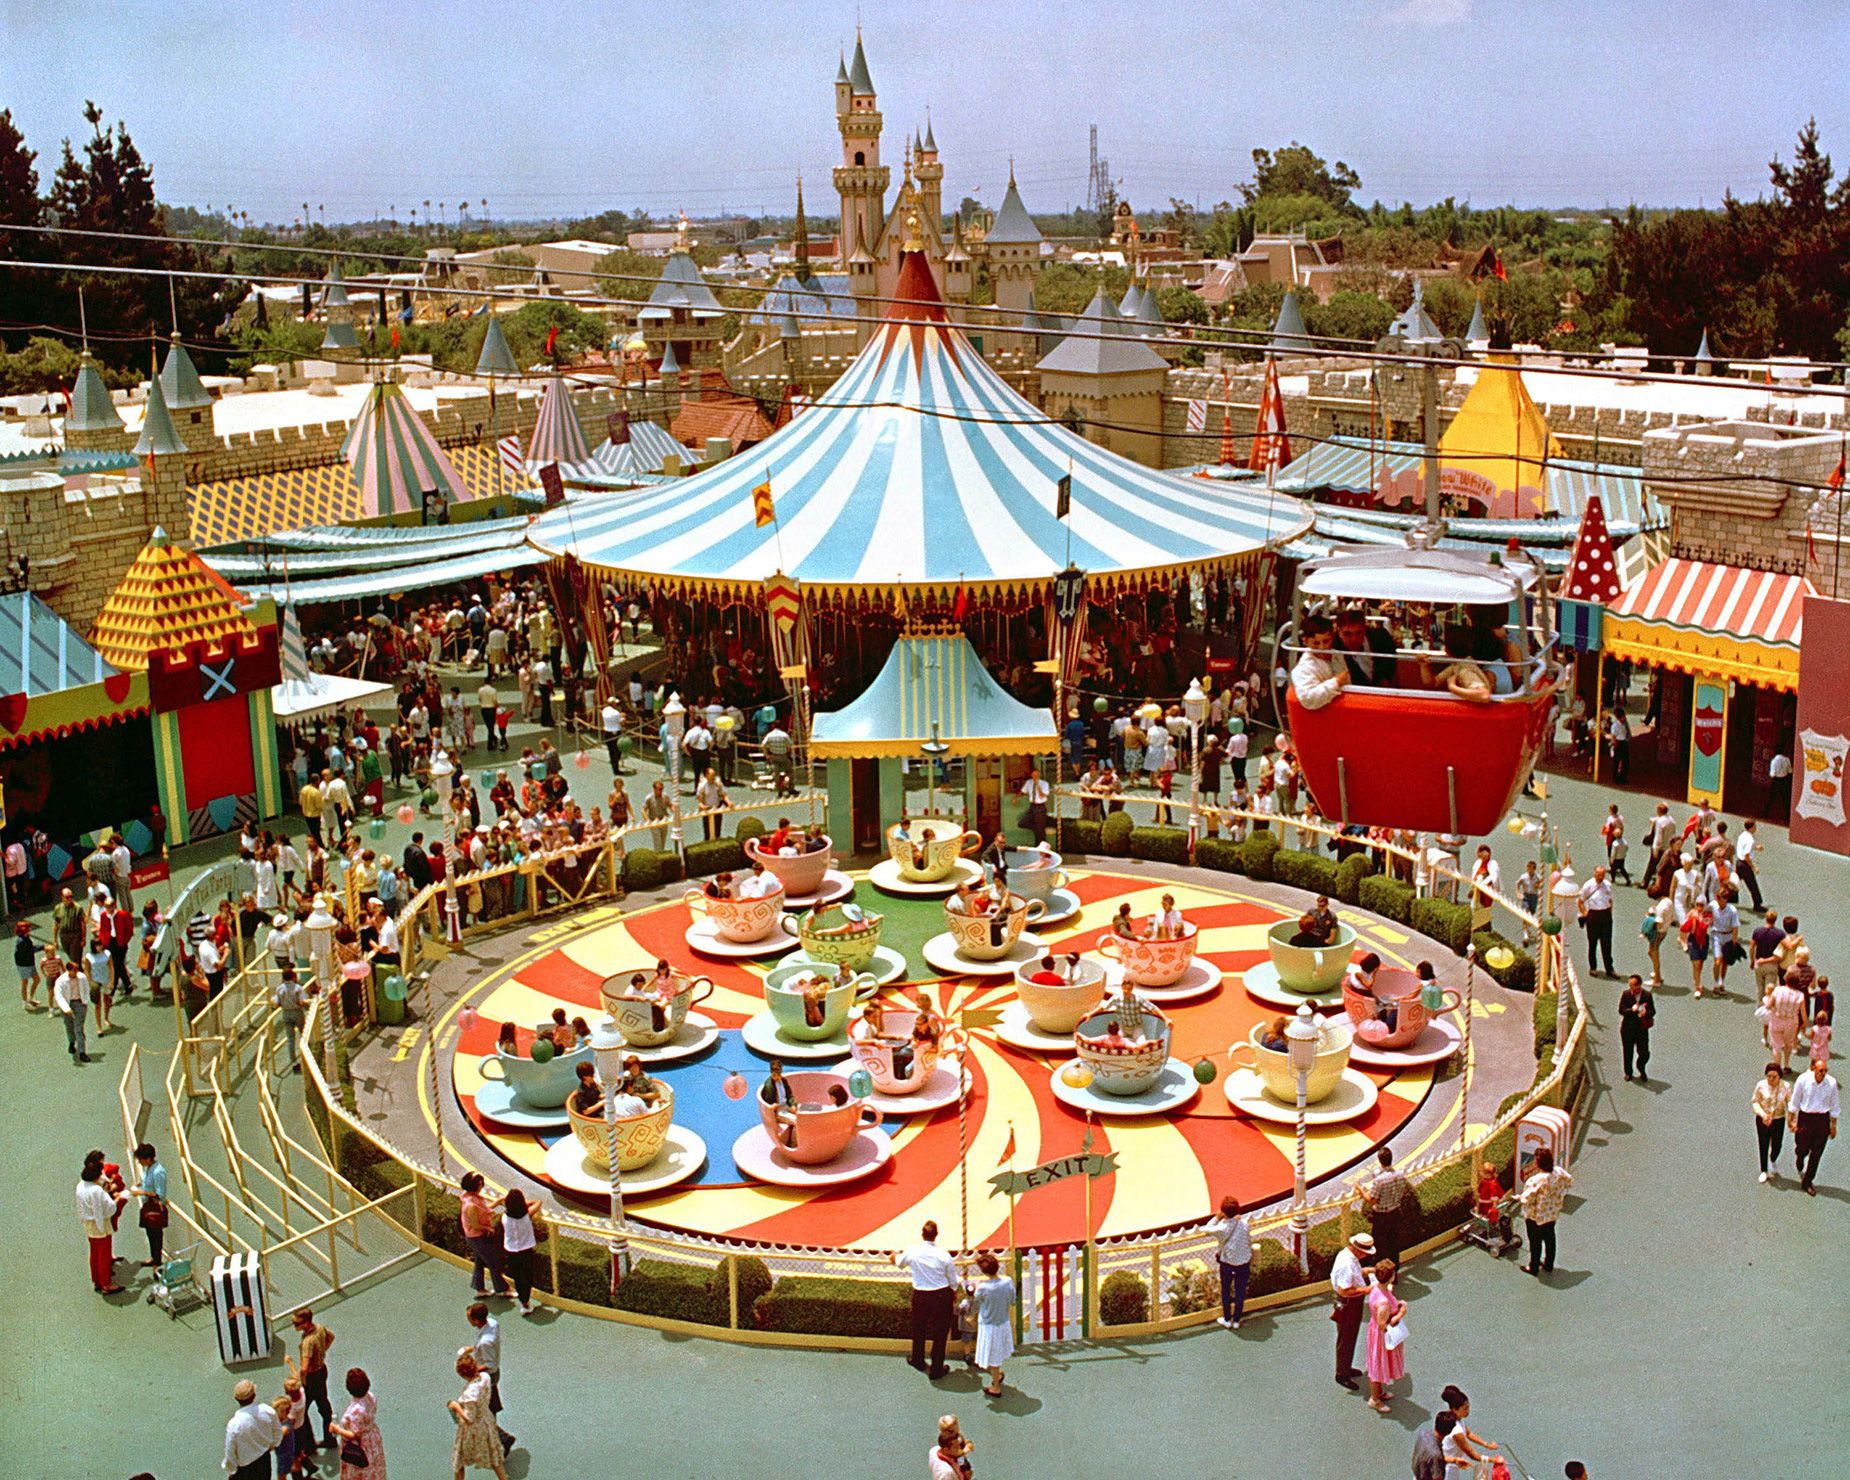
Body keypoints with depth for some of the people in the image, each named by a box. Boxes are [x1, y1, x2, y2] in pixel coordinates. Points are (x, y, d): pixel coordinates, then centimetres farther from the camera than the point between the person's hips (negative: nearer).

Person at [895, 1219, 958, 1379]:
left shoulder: (912, 1251, -11)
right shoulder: (944, 1255, -14)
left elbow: (899, 1263, 13)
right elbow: (953, 1280, -3)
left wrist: (897, 1255, 37)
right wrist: (954, 1296, 17)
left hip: (920, 1296, 1)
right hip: (942, 1295, -1)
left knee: (919, 1329, 24)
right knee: (940, 1332, 13)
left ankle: (917, 1360, 44)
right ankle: (936, 1369, 19)